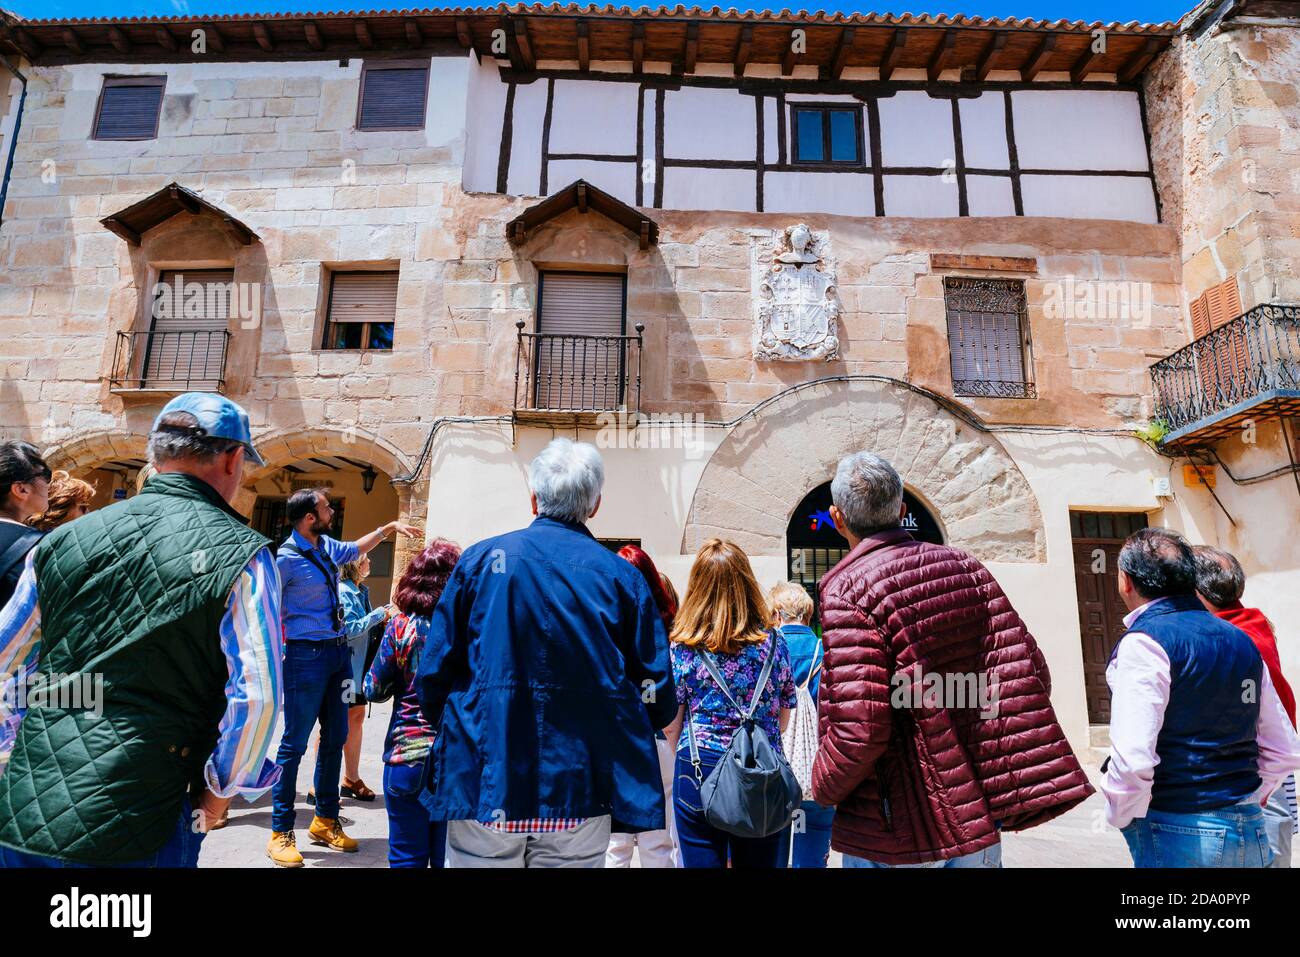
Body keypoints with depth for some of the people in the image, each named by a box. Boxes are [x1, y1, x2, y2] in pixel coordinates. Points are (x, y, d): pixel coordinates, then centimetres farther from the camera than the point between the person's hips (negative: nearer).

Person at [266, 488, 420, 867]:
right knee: (295, 743, 0)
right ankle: (281, 833, 13)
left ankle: (325, 821, 28)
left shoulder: (326, 546, 8)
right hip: (307, 654, -8)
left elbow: (355, 549, 30)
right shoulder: (286, 558, -16)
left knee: (335, 738, 14)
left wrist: (390, 527, 26)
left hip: (339, 651, 8)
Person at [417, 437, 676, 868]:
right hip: (580, 791, 1)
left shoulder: (481, 559, -3)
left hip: (484, 784, 0)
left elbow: (433, 671, -2)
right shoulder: (623, 577, -2)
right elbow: (658, 699, -2)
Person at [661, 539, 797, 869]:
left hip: (699, 771, -2)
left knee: (701, 861, 12)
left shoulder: (682, 646, -8)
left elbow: (671, 724, -4)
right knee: (760, 862, 17)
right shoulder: (774, 642, -3)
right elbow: (783, 717, 6)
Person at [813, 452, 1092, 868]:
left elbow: (858, 730, -24)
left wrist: (825, 788, -5)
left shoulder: (848, 589, -19)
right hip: (979, 822, 6)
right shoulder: (965, 566, 0)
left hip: (895, 838, -5)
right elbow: (1029, 673, 0)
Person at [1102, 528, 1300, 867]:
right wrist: (1244, 804, 19)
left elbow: (1132, 758, -23)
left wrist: (1122, 819, -6)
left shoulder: (1145, 642, -16)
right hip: (1251, 837, 7)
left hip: (1176, 838, -7)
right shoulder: (1241, 641, 9)